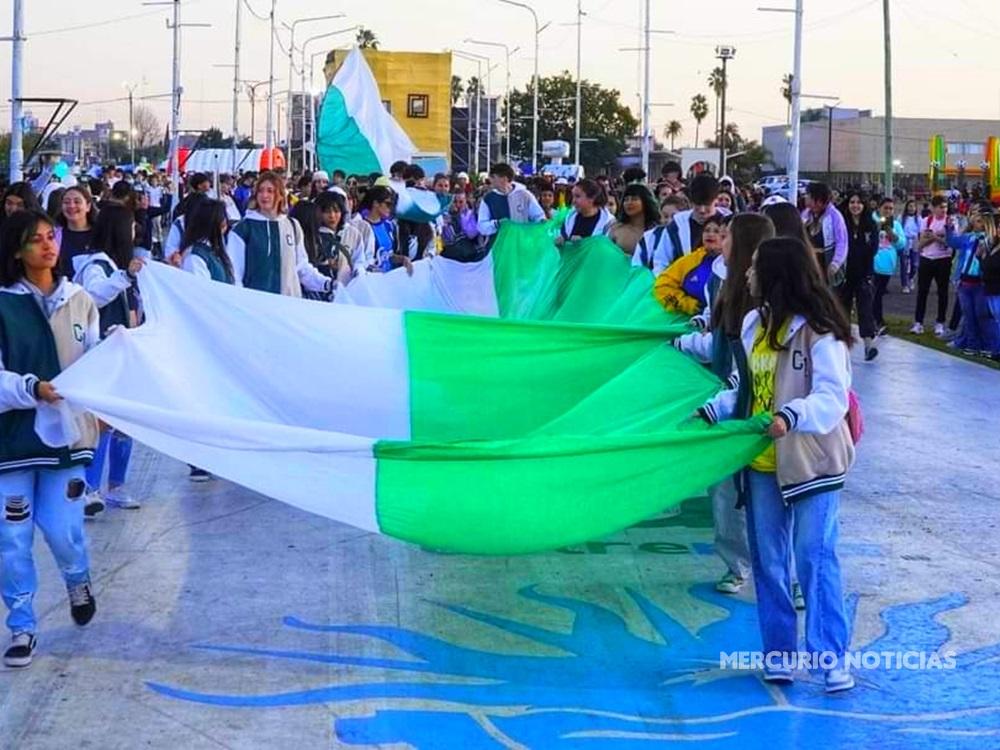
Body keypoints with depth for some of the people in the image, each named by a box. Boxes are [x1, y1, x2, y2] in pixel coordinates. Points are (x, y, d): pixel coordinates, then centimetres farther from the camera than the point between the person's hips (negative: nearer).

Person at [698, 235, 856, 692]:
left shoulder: (820, 332, -15)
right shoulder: (755, 322, 7)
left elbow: (832, 398, -23)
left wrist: (791, 415, -39)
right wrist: (711, 412, 0)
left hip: (811, 462, -7)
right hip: (762, 462, 7)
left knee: (815, 557, -8)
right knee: (767, 561, 9)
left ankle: (832, 656, -1)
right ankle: (779, 651, 18)